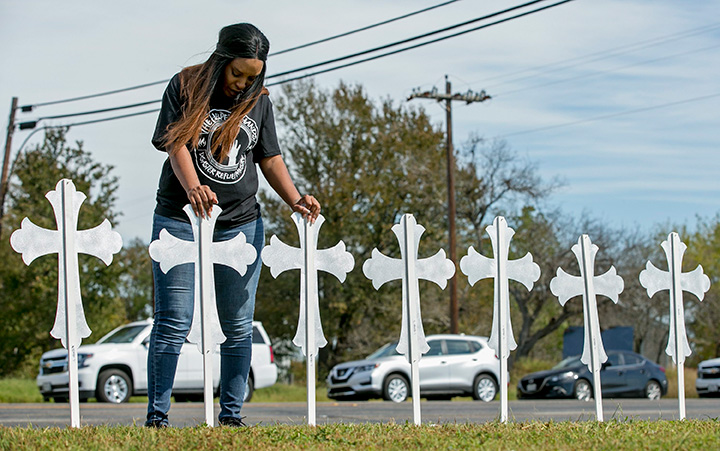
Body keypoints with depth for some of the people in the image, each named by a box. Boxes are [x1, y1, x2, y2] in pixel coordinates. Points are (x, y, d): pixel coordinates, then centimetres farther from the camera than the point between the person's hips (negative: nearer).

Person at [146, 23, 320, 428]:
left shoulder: (259, 101, 10)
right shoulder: (186, 87, -2)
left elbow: (270, 158, 10)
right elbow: (176, 144, -13)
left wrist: (296, 200, -7)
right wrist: (193, 187, -32)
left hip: (241, 223, 4)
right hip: (181, 219, -4)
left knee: (239, 326, 4)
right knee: (174, 322, -5)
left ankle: (231, 413, 12)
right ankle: (157, 414, -1)